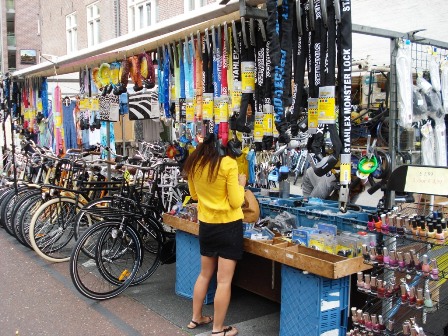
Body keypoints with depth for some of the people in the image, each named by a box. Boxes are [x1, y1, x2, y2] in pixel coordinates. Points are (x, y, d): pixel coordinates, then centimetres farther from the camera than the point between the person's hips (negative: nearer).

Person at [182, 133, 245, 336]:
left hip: (206, 225, 6)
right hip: (228, 226, -6)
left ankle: (196, 318, 33)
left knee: (205, 274, 22)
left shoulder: (194, 163, 0)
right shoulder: (228, 164, -18)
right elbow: (236, 202, -15)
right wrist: (241, 184, 1)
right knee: (224, 280, 4)